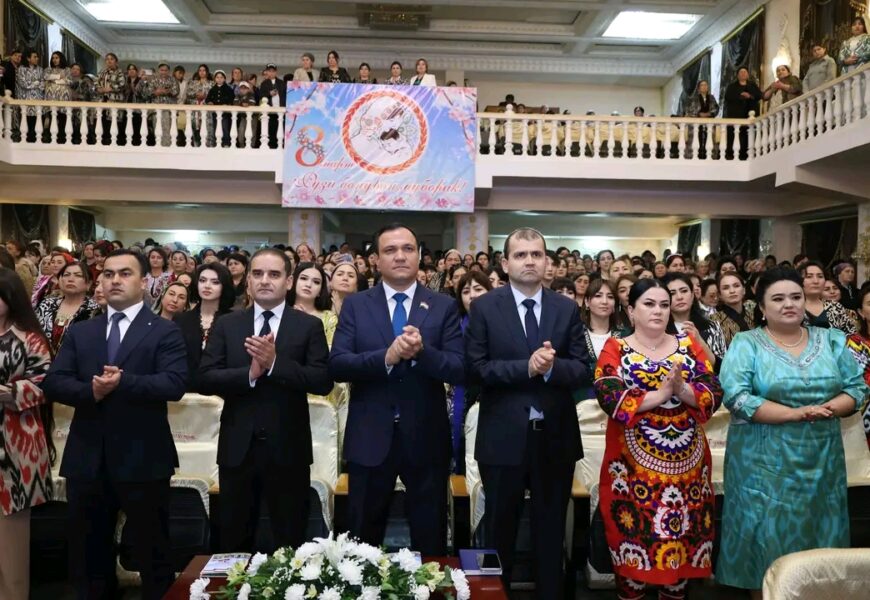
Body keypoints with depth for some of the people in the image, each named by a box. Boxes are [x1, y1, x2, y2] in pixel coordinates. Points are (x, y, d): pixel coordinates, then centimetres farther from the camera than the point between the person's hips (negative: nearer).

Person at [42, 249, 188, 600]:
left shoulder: (165, 332, -2)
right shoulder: (79, 332, 11)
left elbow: (175, 384, -15)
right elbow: (53, 382, 1)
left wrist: (123, 382, -24)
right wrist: (90, 391, -18)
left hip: (142, 459, -4)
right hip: (87, 459, 4)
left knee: (152, 555, 8)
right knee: (87, 554, 18)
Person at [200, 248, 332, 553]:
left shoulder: (309, 326, -2)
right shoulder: (226, 325, 4)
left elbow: (324, 381, -11)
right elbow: (205, 379, -4)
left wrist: (275, 363, -23)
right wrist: (249, 373, -20)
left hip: (288, 448, -2)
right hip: (237, 447, 2)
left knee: (289, 544, 13)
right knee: (233, 543, 16)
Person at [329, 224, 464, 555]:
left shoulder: (444, 306, 0)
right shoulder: (355, 305, 1)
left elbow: (460, 370, -7)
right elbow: (337, 365, -9)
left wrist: (422, 351, -25)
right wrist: (386, 357, -24)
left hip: (426, 439, 0)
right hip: (369, 438, 0)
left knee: (430, 542, 15)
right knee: (363, 541, 15)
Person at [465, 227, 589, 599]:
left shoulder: (567, 309, 4)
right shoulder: (484, 308, -3)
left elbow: (583, 371, 0)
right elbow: (475, 370, -10)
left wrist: (552, 366, -20)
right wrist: (526, 366, -21)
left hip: (556, 437, 2)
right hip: (503, 437, -2)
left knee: (551, 532, 17)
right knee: (499, 531, 14)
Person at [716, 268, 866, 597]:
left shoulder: (832, 340, 8)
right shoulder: (746, 343, -5)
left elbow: (857, 387, 6)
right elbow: (736, 398, -16)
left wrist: (829, 408, -14)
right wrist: (797, 413, -20)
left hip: (821, 462, 4)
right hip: (765, 462, -4)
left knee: (818, 539, 13)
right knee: (767, 539, 2)